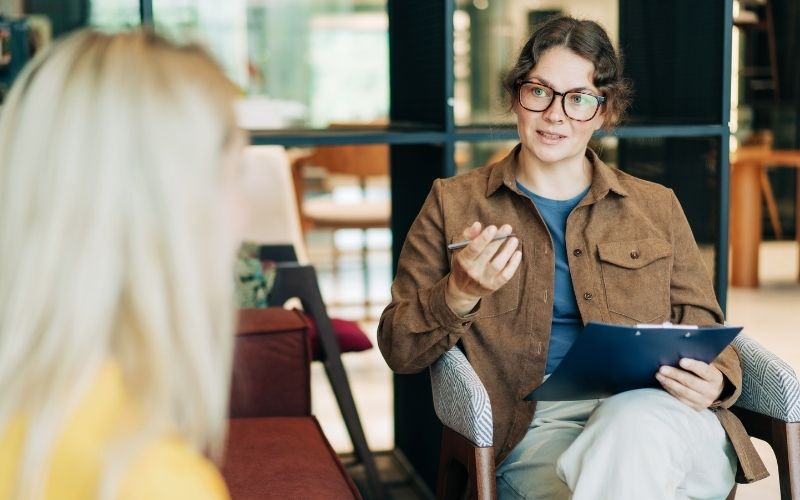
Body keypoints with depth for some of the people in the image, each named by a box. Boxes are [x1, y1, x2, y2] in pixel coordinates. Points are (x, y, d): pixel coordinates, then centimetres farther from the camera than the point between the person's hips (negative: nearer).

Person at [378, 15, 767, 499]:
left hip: (658, 417, 2)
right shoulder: (453, 203, 13)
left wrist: (714, 382, -6)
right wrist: (460, 294, -12)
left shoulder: (656, 207, 19)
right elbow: (398, 351, 9)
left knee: (634, 423, -36)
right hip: (535, 428, -1)